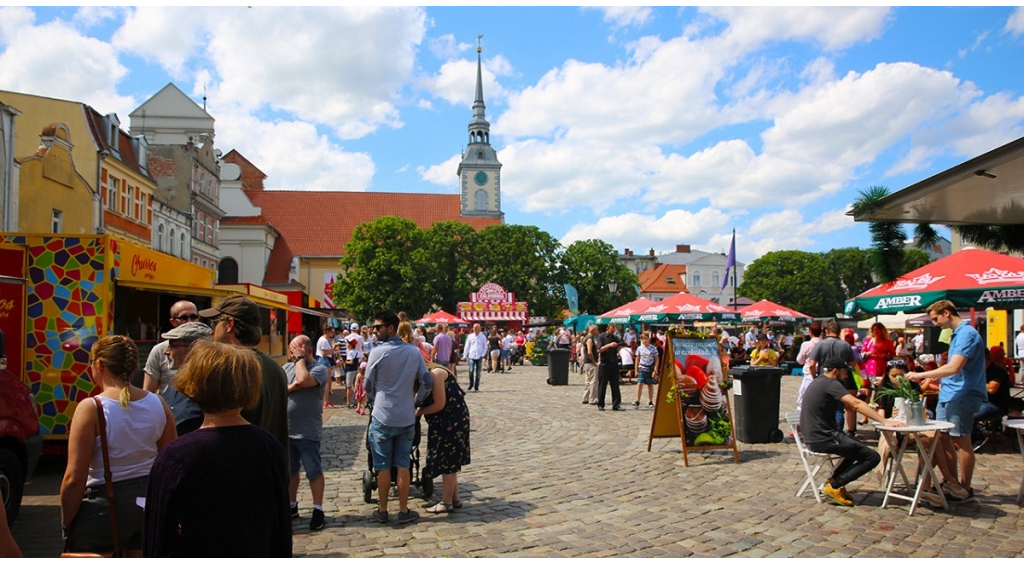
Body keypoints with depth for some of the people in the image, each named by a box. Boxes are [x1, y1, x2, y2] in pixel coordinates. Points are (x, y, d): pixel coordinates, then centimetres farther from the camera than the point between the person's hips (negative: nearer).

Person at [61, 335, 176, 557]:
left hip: (106, 505, -5)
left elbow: (75, 478, -15)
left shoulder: (91, 408, -15)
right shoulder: (158, 404, -1)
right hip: (152, 501, 5)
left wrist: (67, 524, -3)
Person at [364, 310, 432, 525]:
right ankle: (404, 511, 13)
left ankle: (382, 511, 17)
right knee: (403, 465, 10)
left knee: (383, 466, 8)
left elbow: (368, 386, -2)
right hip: (407, 418, 3)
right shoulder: (414, 352, 1)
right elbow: (427, 382, 1)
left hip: (382, 418, -3)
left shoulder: (377, 352, -11)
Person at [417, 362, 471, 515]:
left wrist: (419, 412, -9)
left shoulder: (435, 374, -20)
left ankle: (446, 502, 7)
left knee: (447, 462, -2)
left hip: (453, 421, -10)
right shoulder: (427, 376, 11)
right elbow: (426, 399, 9)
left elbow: (439, 404, -21)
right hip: (446, 421, 10)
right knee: (449, 462, 15)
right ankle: (454, 499, 24)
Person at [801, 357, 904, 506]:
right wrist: (884, 421, -25)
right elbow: (856, 404, -23)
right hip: (824, 439, -10)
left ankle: (834, 480, 16)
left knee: (858, 448, 29)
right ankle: (834, 485, -6)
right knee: (873, 457, -5)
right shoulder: (830, 383, -13)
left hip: (813, 438, 10)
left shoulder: (816, 383, 18)